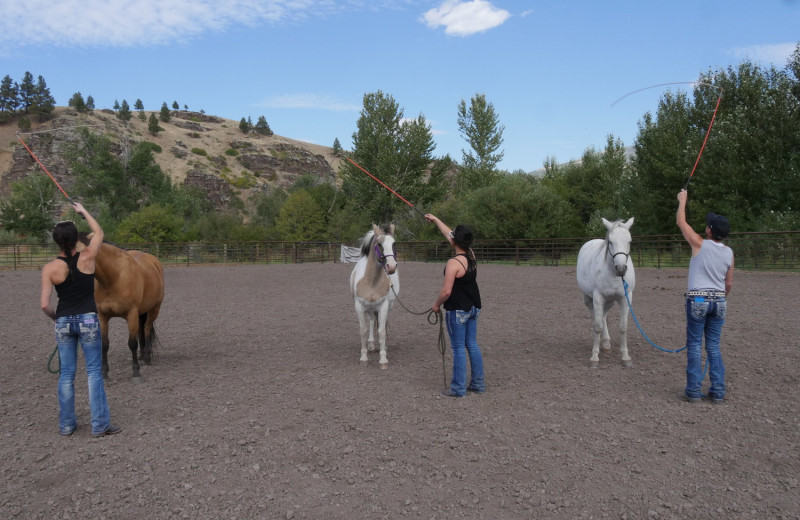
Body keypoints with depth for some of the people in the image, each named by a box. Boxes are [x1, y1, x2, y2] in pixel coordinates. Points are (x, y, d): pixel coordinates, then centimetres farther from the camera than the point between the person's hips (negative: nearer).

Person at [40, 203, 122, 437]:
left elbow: (45, 305, -9)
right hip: (88, 320, -1)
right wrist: (83, 211, 22)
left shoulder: (50, 268, -7)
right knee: (94, 371, 4)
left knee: (66, 374, 12)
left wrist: (56, 318, 11)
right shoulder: (87, 258, -7)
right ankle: (100, 424, 5)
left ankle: (66, 424, 21)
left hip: (63, 322, 1)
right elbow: (99, 232, 12)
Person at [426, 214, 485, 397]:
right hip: (473, 308, 8)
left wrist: (436, 304, -4)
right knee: (472, 345, 15)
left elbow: (446, 291, -23)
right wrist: (435, 220, 26)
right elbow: (448, 234, 16)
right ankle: (478, 384, 23)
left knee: (458, 349, 0)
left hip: (457, 311, -8)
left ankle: (458, 388, 8)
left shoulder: (454, 263, -22)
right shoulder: (471, 255, 3)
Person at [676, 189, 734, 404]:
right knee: (714, 346, 11)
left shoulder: (700, 244, -10)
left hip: (698, 300, -4)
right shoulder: (729, 253, 3)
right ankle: (718, 392, 12)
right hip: (719, 301, 4)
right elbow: (729, 283, 11)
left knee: (695, 346, 2)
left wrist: (682, 200, 16)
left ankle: (693, 391, 3)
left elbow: (681, 222, 3)